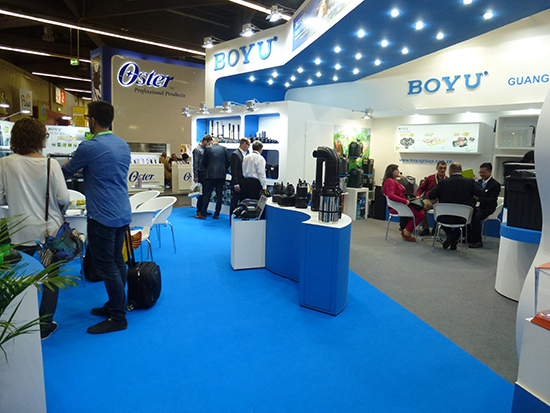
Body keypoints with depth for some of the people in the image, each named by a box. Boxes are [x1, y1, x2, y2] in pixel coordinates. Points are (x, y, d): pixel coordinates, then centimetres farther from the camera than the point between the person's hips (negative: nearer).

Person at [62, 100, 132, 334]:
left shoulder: (89, 147, -14)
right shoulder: (123, 145, 9)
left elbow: (67, 172, 0)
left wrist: (64, 165, 24)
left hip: (103, 216, -8)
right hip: (123, 213, 8)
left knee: (106, 266, -1)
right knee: (117, 261, 16)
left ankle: (118, 318, 6)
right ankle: (115, 305, 28)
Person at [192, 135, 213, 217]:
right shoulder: (197, 149, -7)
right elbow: (195, 163, -10)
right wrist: (195, 176, -13)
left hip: (207, 173, 7)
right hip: (201, 173, -7)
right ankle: (199, 211, 5)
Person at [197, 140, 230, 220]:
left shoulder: (208, 148, 4)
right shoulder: (224, 149, 7)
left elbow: (203, 162, 7)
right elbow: (228, 161, 4)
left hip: (210, 174, -2)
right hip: (221, 175, 2)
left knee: (206, 194, 3)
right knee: (219, 195, 8)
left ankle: (203, 214, 6)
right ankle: (216, 214, 11)